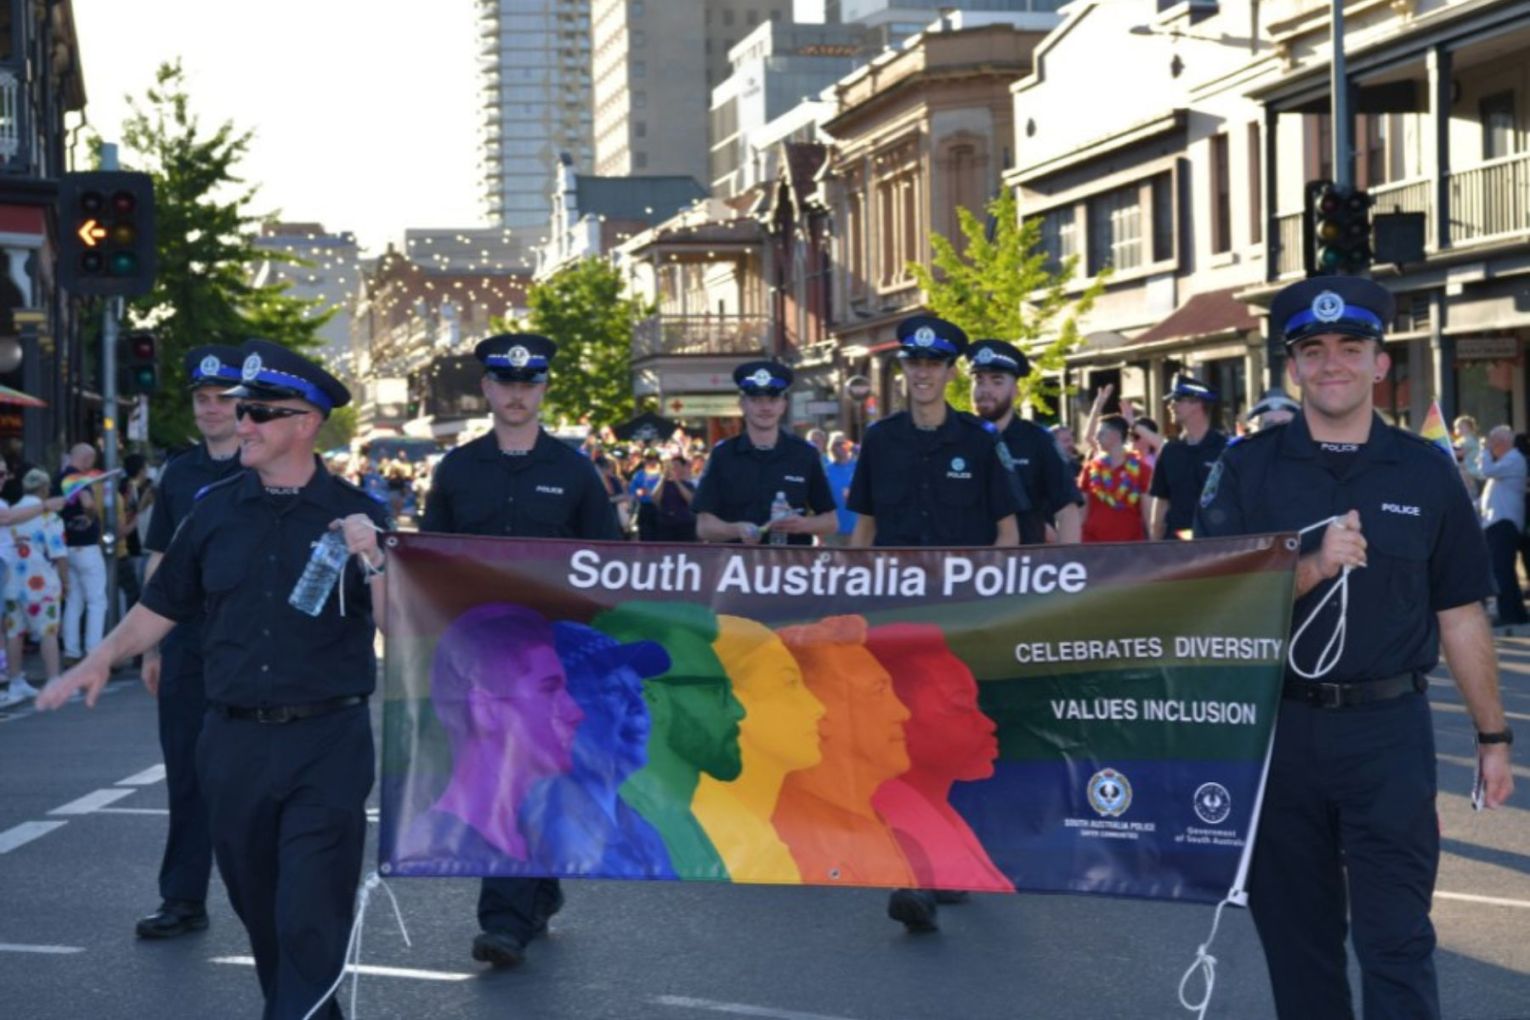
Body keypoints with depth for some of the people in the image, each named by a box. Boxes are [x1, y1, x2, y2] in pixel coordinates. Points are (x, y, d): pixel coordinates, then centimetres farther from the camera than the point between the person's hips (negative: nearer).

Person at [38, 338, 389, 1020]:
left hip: (327, 741, -4)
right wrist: (102, 658, 1)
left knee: (311, 919, -7)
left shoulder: (354, 513, -3)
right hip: (234, 739, 4)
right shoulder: (216, 508, 5)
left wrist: (372, 561, -22)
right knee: (258, 906, 14)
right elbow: (164, 606, 13)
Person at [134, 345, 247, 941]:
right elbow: (159, 562, 14)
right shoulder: (179, 474, 11)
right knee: (186, 775, 7)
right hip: (187, 647, 4)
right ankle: (183, 900, 14)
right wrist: (151, 647, 10)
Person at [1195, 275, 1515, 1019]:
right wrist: (1315, 567, -20)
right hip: (1277, 727, 1)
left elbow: (1459, 616, 8)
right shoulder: (1248, 468, 2)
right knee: (1296, 934, 12)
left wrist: (1493, 736, 9)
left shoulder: (1426, 472, 4)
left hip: (1388, 731, -1)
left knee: (1396, 940, -4)